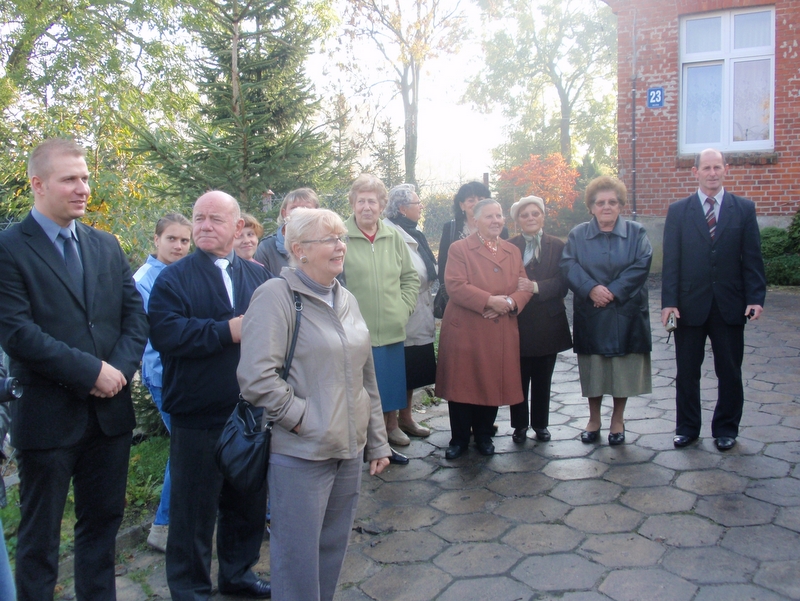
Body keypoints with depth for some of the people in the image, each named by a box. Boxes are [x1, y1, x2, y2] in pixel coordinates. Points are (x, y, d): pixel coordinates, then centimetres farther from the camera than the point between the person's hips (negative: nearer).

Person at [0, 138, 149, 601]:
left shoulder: (107, 246, 9)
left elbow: (136, 314, 6)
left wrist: (121, 369, -10)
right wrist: (91, 371, -18)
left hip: (110, 410, 5)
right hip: (49, 415, -5)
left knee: (103, 521, 17)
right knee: (40, 535, 11)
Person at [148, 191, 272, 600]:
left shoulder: (258, 276, 10)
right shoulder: (174, 278, -3)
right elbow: (164, 332, -19)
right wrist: (227, 332, -21)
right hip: (199, 417, -4)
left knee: (249, 502, 18)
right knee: (194, 509, 7)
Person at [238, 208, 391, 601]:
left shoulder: (346, 300, 12)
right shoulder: (276, 296, -11)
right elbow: (256, 376, -21)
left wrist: (377, 442, 16)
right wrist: (304, 420, -16)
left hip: (349, 450, 7)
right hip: (300, 454, -6)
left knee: (332, 550, 18)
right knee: (298, 558, 6)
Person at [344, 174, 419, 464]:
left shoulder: (394, 237, 7)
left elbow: (410, 277, 16)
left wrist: (404, 307, 5)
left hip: (392, 331, 5)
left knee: (391, 388, 15)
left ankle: (390, 431, 33)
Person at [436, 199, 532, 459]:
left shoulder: (513, 251, 15)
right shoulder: (459, 249, -1)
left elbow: (524, 288, 9)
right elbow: (455, 286, -14)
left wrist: (509, 302, -12)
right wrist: (490, 301, -20)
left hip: (501, 333, 4)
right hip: (464, 331, -4)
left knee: (494, 384, 9)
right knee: (462, 385, 2)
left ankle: (484, 435, 26)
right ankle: (459, 439, 18)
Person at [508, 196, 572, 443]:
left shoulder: (557, 246, 3)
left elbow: (562, 282, -8)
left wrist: (536, 287, -22)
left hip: (548, 323, 1)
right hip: (517, 323, -1)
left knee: (543, 379, 12)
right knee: (518, 378, 5)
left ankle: (541, 424, 26)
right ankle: (520, 425, 20)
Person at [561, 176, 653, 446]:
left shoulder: (636, 232, 4)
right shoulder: (578, 234, 6)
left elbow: (641, 265, -9)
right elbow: (568, 264, -7)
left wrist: (613, 291, -18)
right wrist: (591, 289, -22)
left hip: (626, 314, 0)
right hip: (590, 315, 1)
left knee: (624, 369, 5)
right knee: (593, 370, 7)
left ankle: (618, 420, 22)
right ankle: (593, 419, 22)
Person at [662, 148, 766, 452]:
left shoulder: (744, 208, 4)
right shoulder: (678, 210, 3)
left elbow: (752, 258, 1)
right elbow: (671, 260, -2)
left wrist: (755, 298, -8)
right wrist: (669, 301, -9)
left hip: (730, 305, 1)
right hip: (690, 304, 0)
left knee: (730, 372, 9)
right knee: (687, 371, 8)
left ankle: (726, 429, 25)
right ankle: (687, 427, 23)